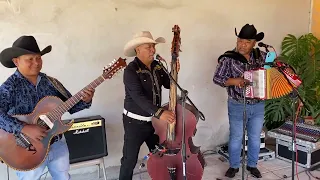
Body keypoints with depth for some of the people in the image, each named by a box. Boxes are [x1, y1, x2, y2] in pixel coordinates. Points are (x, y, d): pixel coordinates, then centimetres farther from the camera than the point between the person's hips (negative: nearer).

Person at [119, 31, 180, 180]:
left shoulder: (157, 66, 1)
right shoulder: (131, 70, -20)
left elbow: (168, 85, 7)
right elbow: (138, 97, -31)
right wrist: (159, 112, -41)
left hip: (153, 120, 7)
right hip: (135, 122, -6)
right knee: (130, 160, 5)